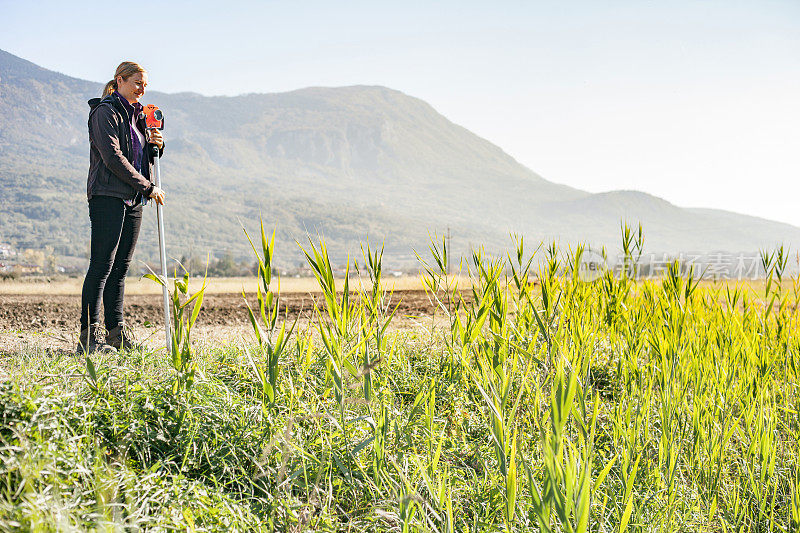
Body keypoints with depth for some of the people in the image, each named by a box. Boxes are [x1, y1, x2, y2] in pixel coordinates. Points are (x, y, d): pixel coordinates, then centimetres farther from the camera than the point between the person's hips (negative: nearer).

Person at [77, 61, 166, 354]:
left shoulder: (136, 115, 21)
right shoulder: (105, 112, -6)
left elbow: (143, 158, 25)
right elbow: (112, 157, -15)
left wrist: (156, 145, 2)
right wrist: (148, 187, -14)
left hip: (133, 201, 8)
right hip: (108, 196, -8)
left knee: (121, 266, 7)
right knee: (102, 264, -11)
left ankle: (116, 332, 10)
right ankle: (89, 335, -10)